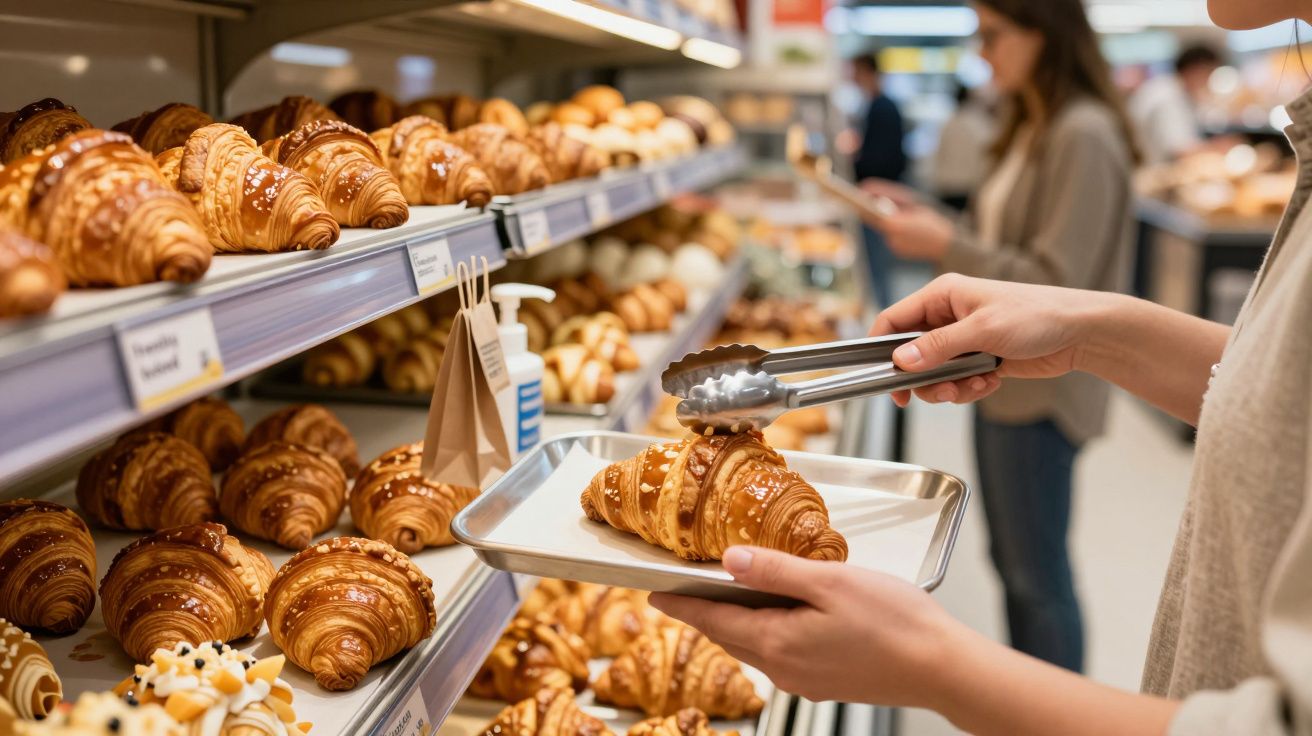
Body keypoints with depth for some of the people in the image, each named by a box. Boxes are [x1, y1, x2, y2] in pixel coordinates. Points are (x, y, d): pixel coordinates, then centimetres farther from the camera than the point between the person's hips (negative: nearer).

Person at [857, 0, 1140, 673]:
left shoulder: (1084, 137, -18)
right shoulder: (1032, 129, 11)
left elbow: (1056, 284, -22)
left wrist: (944, 246, -20)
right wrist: (926, 217, 4)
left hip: (1041, 388, -9)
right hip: (1004, 373, 9)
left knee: (1037, 574, 3)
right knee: (1012, 560, 19)